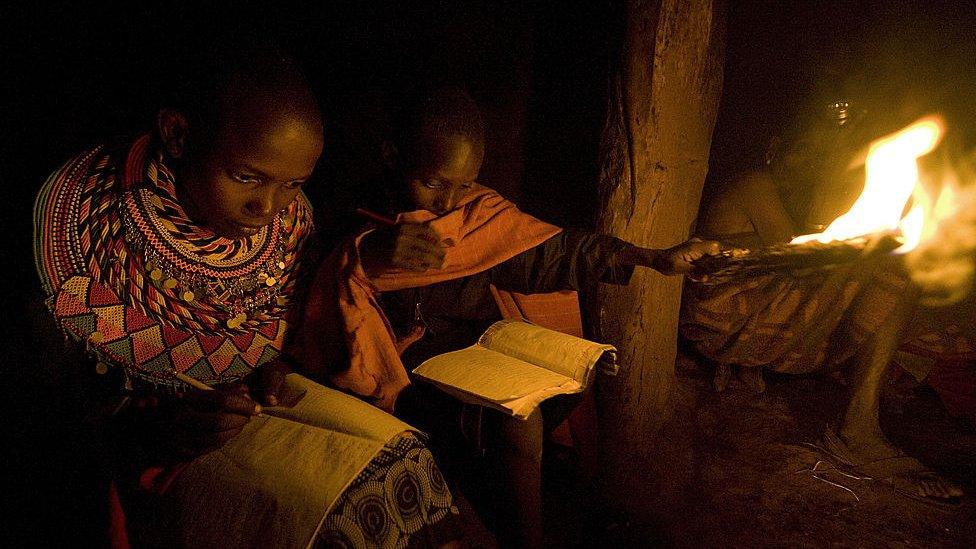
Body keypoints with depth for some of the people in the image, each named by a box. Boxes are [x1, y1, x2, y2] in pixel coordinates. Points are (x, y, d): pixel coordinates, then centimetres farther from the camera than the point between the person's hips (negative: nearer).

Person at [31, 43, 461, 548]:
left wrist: (272, 365, -9)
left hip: (253, 397, 4)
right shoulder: (77, 212, -19)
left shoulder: (287, 214, -7)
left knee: (400, 457, -16)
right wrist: (155, 424, -25)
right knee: (324, 495, -26)